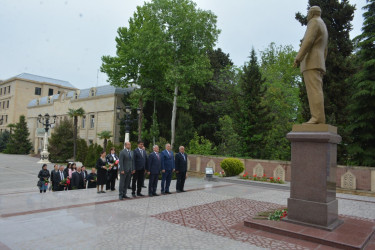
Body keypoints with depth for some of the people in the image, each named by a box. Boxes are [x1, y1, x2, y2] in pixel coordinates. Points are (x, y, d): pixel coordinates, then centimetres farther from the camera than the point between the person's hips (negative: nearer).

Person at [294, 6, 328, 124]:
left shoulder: (314, 22, 1)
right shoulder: (324, 28, 31)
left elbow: (308, 40, -16)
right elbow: (325, 51, 28)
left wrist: (298, 58, -20)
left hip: (311, 62, -10)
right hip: (318, 64, 10)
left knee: (314, 91, -18)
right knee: (316, 92, 1)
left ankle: (317, 118, -26)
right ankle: (319, 120, -6)